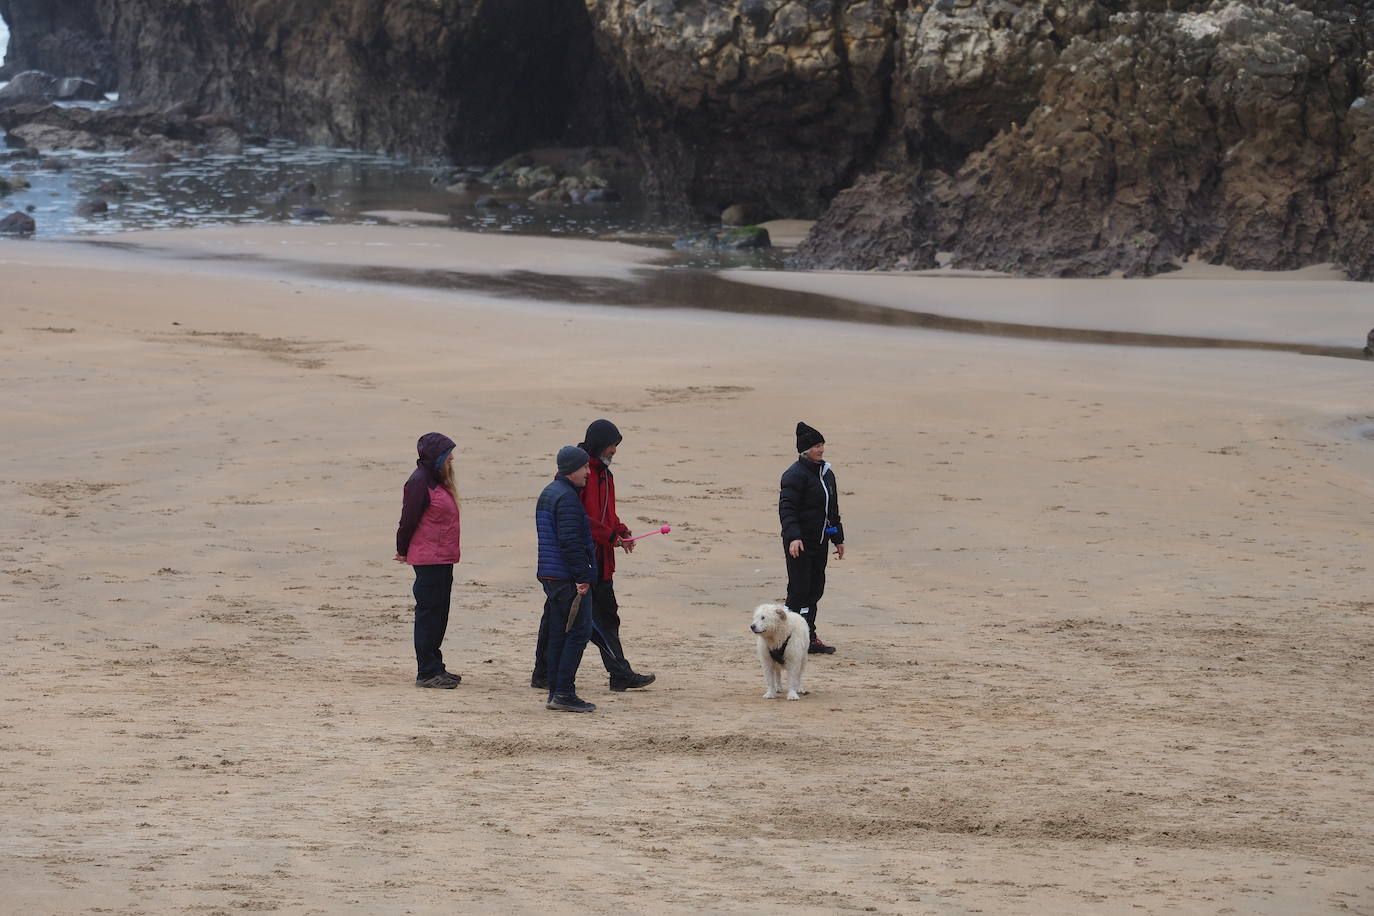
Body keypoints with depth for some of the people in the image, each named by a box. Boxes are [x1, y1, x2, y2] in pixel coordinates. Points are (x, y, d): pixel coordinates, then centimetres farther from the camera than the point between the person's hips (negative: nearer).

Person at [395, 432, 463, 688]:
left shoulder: (438, 482, 16)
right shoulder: (419, 483, -15)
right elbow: (408, 520, -14)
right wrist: (403, 552, -3)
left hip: (442, 560, 10)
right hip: (428, 560, -10)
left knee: (439, 615, 14)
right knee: (428, 614, -5)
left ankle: (434, 668, 21)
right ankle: (427, 672, -2)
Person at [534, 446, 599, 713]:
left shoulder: (547, 493, 18)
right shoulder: (567, 497, -15)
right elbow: (570, 541, -21)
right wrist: (582, 576, -19)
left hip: (550, 576, 10)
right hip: (568, 577, -10)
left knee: (557, 634, 11)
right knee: (578, 631, -6)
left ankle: (555, 692, 12)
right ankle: (564, 692, -8)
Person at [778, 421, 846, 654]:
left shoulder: (826, 473, 15)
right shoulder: (795, 475, -12)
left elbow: (832, 510, 24)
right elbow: (787, 508, -18)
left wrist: (838, 539, 25)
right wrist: (793, 536, -29)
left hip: (820, 542, 8)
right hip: (800, 543, -8)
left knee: (815, 589, 10)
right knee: (799, 590, -8)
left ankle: (809, 637, 16)